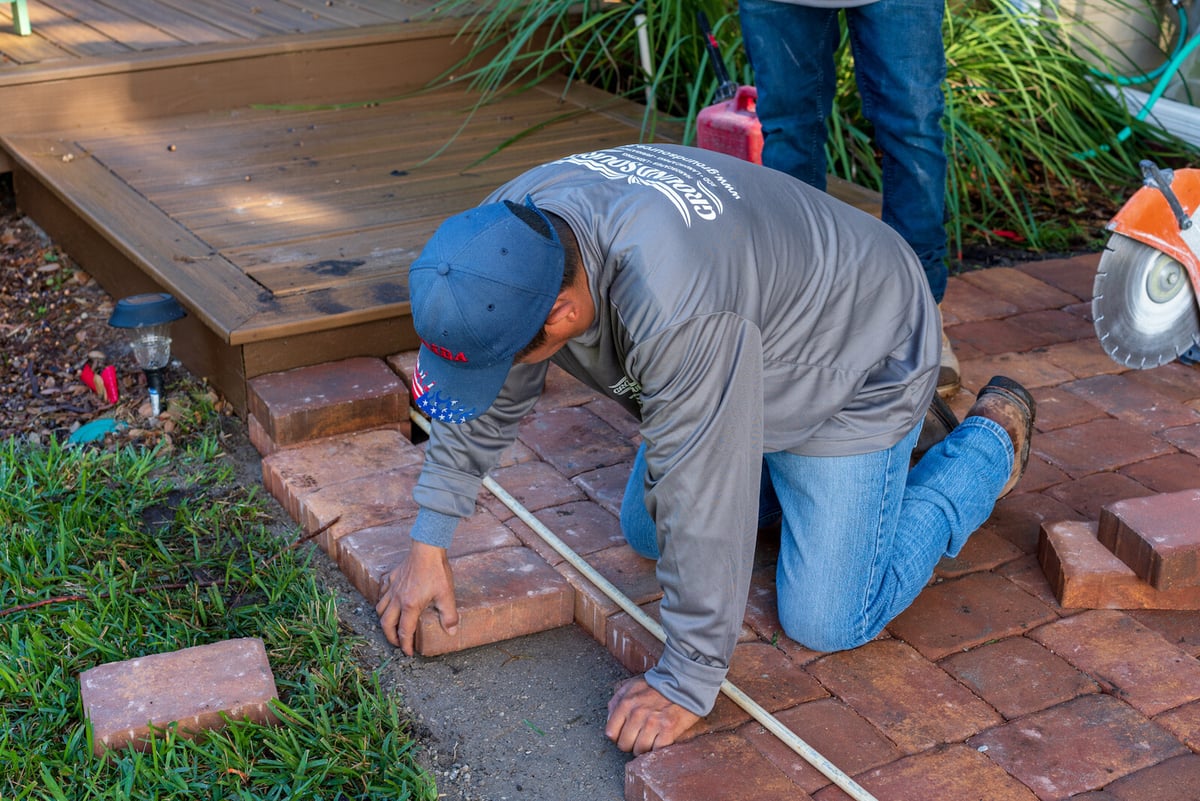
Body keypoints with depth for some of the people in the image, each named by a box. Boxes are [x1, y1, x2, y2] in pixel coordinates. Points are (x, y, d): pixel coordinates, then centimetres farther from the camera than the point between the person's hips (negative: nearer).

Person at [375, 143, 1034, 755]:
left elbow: (704, 503, -37)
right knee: (647, 535, 13)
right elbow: (489, 401, -4)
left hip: (855, 365, -7)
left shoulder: (676, 309, -46)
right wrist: (428, 545, -1)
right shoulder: (509, 234, -21)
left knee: (825, 620, -3)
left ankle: (992, 436, 14)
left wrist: (684, 686, -27)